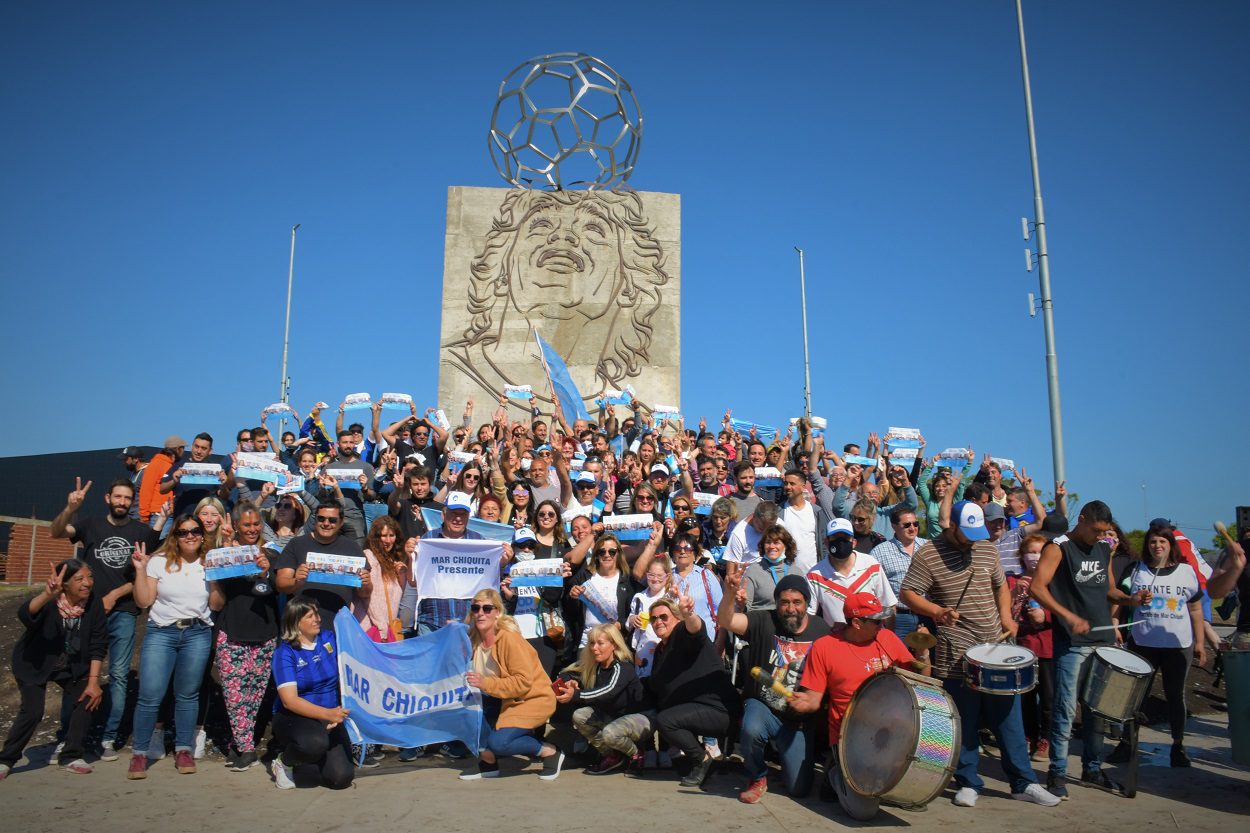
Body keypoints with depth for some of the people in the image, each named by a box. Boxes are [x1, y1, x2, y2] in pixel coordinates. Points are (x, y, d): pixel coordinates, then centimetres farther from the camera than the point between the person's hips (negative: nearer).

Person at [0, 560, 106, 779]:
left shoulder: (94, 603, -19)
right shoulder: (50, 603, -28)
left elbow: (98, 645, -13)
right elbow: (25, 615, -52)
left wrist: (93, 681, -16)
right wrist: (47, 595, -70)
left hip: (72, 666, 4)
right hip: (34, 664, -3)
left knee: (86, 698, -10)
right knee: (32, 710, -16)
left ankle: (71, 756, 6)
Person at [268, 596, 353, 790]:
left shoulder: (329, 638, 3)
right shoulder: (285, 653, -10)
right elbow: (289, 700, -21)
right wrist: (327, 714, -33)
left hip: (330, 717, 4)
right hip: (293, 717, -4)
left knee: (341, 778, -13)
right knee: (314, 743, -38)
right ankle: (283, 762, -3)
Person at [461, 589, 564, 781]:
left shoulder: (510, 638, -24)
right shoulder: (474, 639, -2)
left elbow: (524, 682, -26)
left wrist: (485, 684, -31)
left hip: (534, 699, -8)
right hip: (506, 699, 8)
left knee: (498, 743, -23)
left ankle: (550, 753, 0)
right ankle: (488, 763, 2)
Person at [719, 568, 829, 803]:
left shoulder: (821, 630, -4)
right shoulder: (764, 622, -10)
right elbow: (726, 621, -26)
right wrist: (730, 593, -45)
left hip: (800, 718, 2)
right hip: (762, 706, -1)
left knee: (799, 789, -5)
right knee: (751, 730, -36)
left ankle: (782, 754, 31)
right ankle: (758, 778, -2)